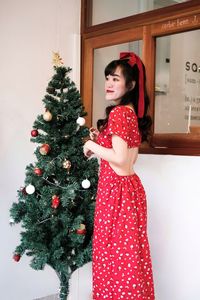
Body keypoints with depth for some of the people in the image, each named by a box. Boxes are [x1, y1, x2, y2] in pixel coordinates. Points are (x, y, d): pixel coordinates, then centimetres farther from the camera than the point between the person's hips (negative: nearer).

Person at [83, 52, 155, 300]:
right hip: (130, 187, 10)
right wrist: (102, 140, 14)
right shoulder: (133, 113, 13)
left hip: (116, 189, -10)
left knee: (113, 251, 2)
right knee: (127, 252, 17)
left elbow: (120, 159, -22)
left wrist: (92, 146, -9)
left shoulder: (118, 113, -16)